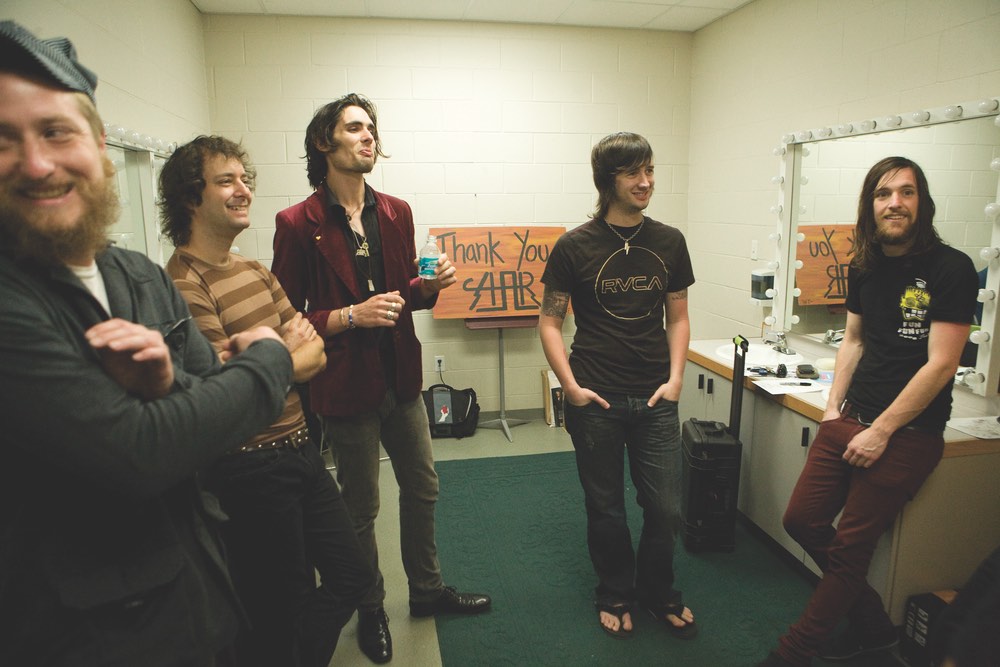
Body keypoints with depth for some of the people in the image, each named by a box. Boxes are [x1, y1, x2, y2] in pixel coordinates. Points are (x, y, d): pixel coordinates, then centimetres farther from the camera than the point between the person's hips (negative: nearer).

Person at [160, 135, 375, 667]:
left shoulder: (257, 273, 10)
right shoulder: (183, 285, -17)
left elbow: (316, 355, 5)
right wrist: (286, 358, -4)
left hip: (300, 449, 8)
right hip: (249, 468, -8)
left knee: (351, 576, 20)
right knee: (283, 610, 10)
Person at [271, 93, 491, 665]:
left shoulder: (395, 213, 5)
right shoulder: (298, 223, -11)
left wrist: (431, 285, -7)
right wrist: (350, 316, -23)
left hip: (401, 378, 6)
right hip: (346, 386, -5)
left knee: (423, 488, 18)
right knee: (361, 508, 11)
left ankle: (427, 589, 42)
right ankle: (371, 610, 37)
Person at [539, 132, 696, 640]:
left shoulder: (669, 242, 5)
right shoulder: (574, 246, -5)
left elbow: (678, 317, 11)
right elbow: (549, 322, -2)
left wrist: (675, 377, -1)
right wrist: (571, 386, -11)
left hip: (656, 398, 3)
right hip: (596, 401, -2)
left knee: (666, 507, 8)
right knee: (606, 507, 12)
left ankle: (657, 593, 35)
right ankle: (615, 595, 37)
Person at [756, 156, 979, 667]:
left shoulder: (950, 269, -12)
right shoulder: (864, 267, 7)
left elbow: (941, 363, -15)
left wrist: (881, 431, -15)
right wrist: (834, 407, 7)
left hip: (907, 434, -6)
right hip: (850, 420, 7)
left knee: (849, 548, 1)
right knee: (802, 520, 7)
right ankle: (871, 625, 29)